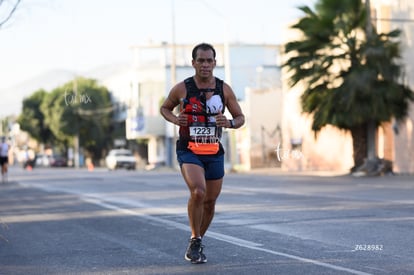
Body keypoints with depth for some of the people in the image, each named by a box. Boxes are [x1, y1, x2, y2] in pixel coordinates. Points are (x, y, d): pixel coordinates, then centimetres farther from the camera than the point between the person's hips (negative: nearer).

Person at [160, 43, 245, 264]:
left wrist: (229, 123, -15)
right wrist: (175, 119, -10)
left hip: (214, 152, 3)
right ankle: (195, 240, -8)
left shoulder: (224, 89, -1)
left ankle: (197, 244, 33)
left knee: (210, 202, 10)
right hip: (188, 151, -3)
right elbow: (164, 108, 11)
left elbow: (240, 117, 7)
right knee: (198, 192, -26)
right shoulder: (182, 88, -6)